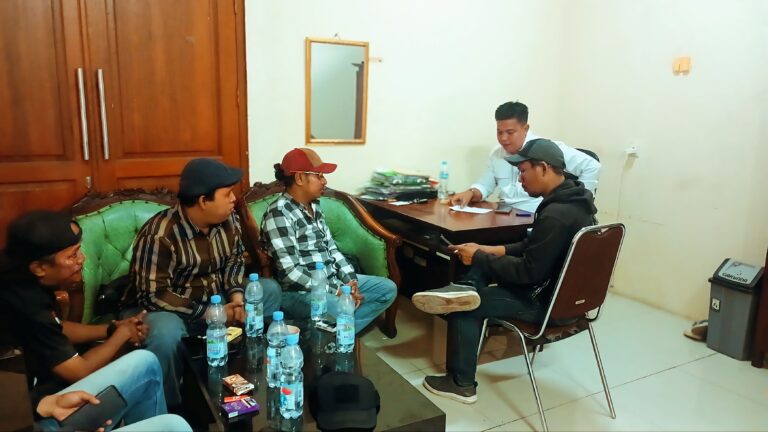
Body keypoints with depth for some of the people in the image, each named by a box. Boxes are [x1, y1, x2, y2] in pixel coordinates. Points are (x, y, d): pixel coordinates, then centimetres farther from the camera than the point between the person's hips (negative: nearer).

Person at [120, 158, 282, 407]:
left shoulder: (228, 220, -6)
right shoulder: (160, 234, -27)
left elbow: (234, 260, 6)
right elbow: (153, 296, -27)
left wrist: (236, 298, -14)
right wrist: (208, 313, -28)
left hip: (213, 301, 6)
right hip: (161, 309, -6)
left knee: (270, 290, -7)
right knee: (166, 335, -40)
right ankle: (169, 409, -12)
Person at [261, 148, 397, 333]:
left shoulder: (314, 206, 11)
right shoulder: (278, 214, -17)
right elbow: (290, 272, -22)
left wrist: (350, 280, -3)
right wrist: (336, 291, -22)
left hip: (333, 279, 10)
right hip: (300, 292, -9)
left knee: (388, 289, 4)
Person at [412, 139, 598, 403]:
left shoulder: (556, 216, -30)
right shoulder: (573, 200, 3)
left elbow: (528, 272, -26)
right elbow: (533, 247, 11)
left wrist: (479, 258, -15)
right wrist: (488, 251, 3)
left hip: (548, 302, -10)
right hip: (566, 292, 10)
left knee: (464, 308, -3)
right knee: (483, 260, 12)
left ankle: (461, 383, 10)